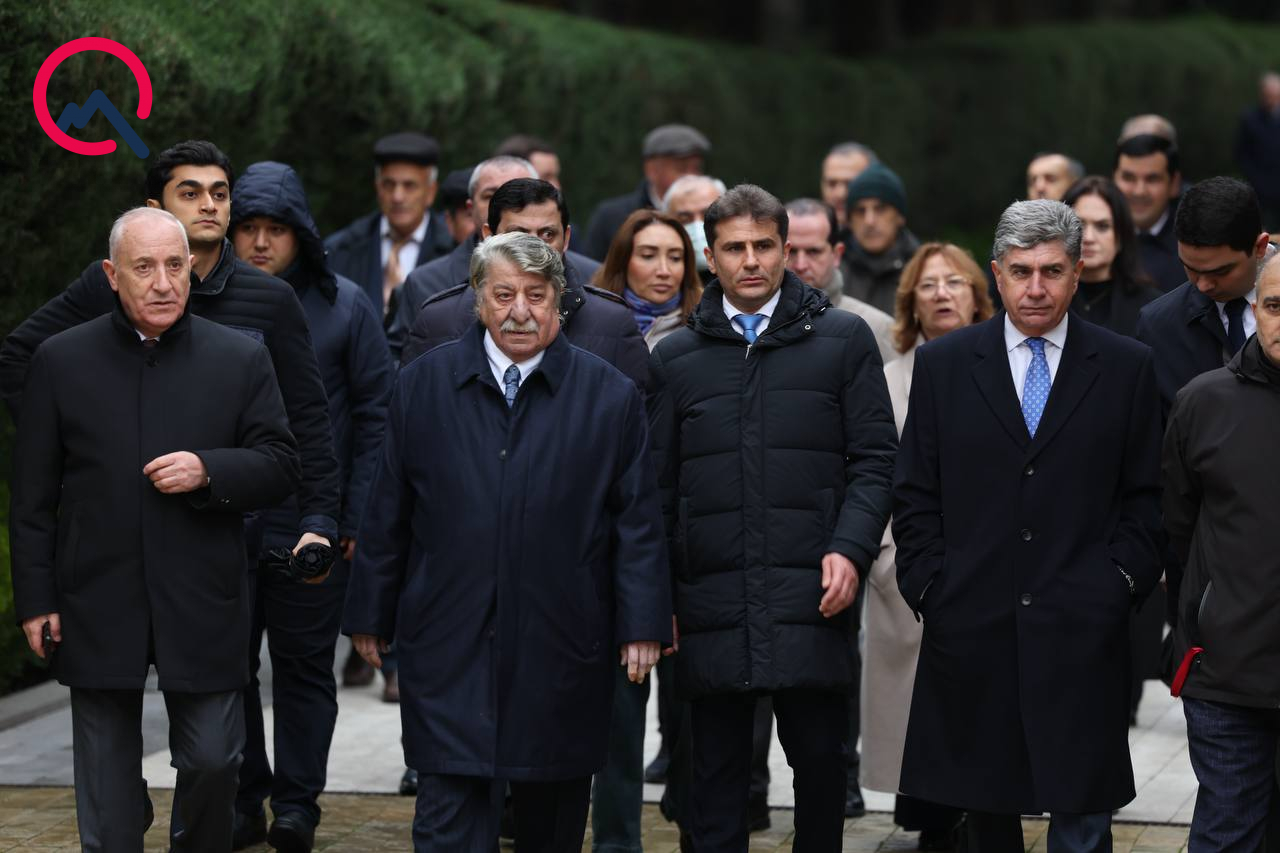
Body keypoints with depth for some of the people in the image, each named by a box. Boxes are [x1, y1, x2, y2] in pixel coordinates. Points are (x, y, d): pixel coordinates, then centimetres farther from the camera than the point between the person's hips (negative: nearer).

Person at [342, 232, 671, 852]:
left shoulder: (611, 398, 2)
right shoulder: (422, 385, 5)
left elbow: (637, 521, 2)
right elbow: (387, 514, 8)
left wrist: (642, 626, -4)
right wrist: (370, 615, 7)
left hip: (561, 651, 0)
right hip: (449, 646, 0)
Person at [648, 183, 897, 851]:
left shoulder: (843, 339, 7)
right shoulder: (675, 357, 11)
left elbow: (874, 460, 5)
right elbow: (658, 487, 13)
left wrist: (851, 549, -10)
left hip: (810, 596, -1)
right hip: (710, 604, 1)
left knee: (820, 759, 2)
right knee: (717, 774, 5)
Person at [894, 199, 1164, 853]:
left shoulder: (1128, 368, 5)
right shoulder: (942, 364, 7)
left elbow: (1147, 497, 7)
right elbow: (915, 496, 8)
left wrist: (1122, 581, -4)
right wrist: (929, 587, -1)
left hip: (1081, 631, -1)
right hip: (971, 628, 1)